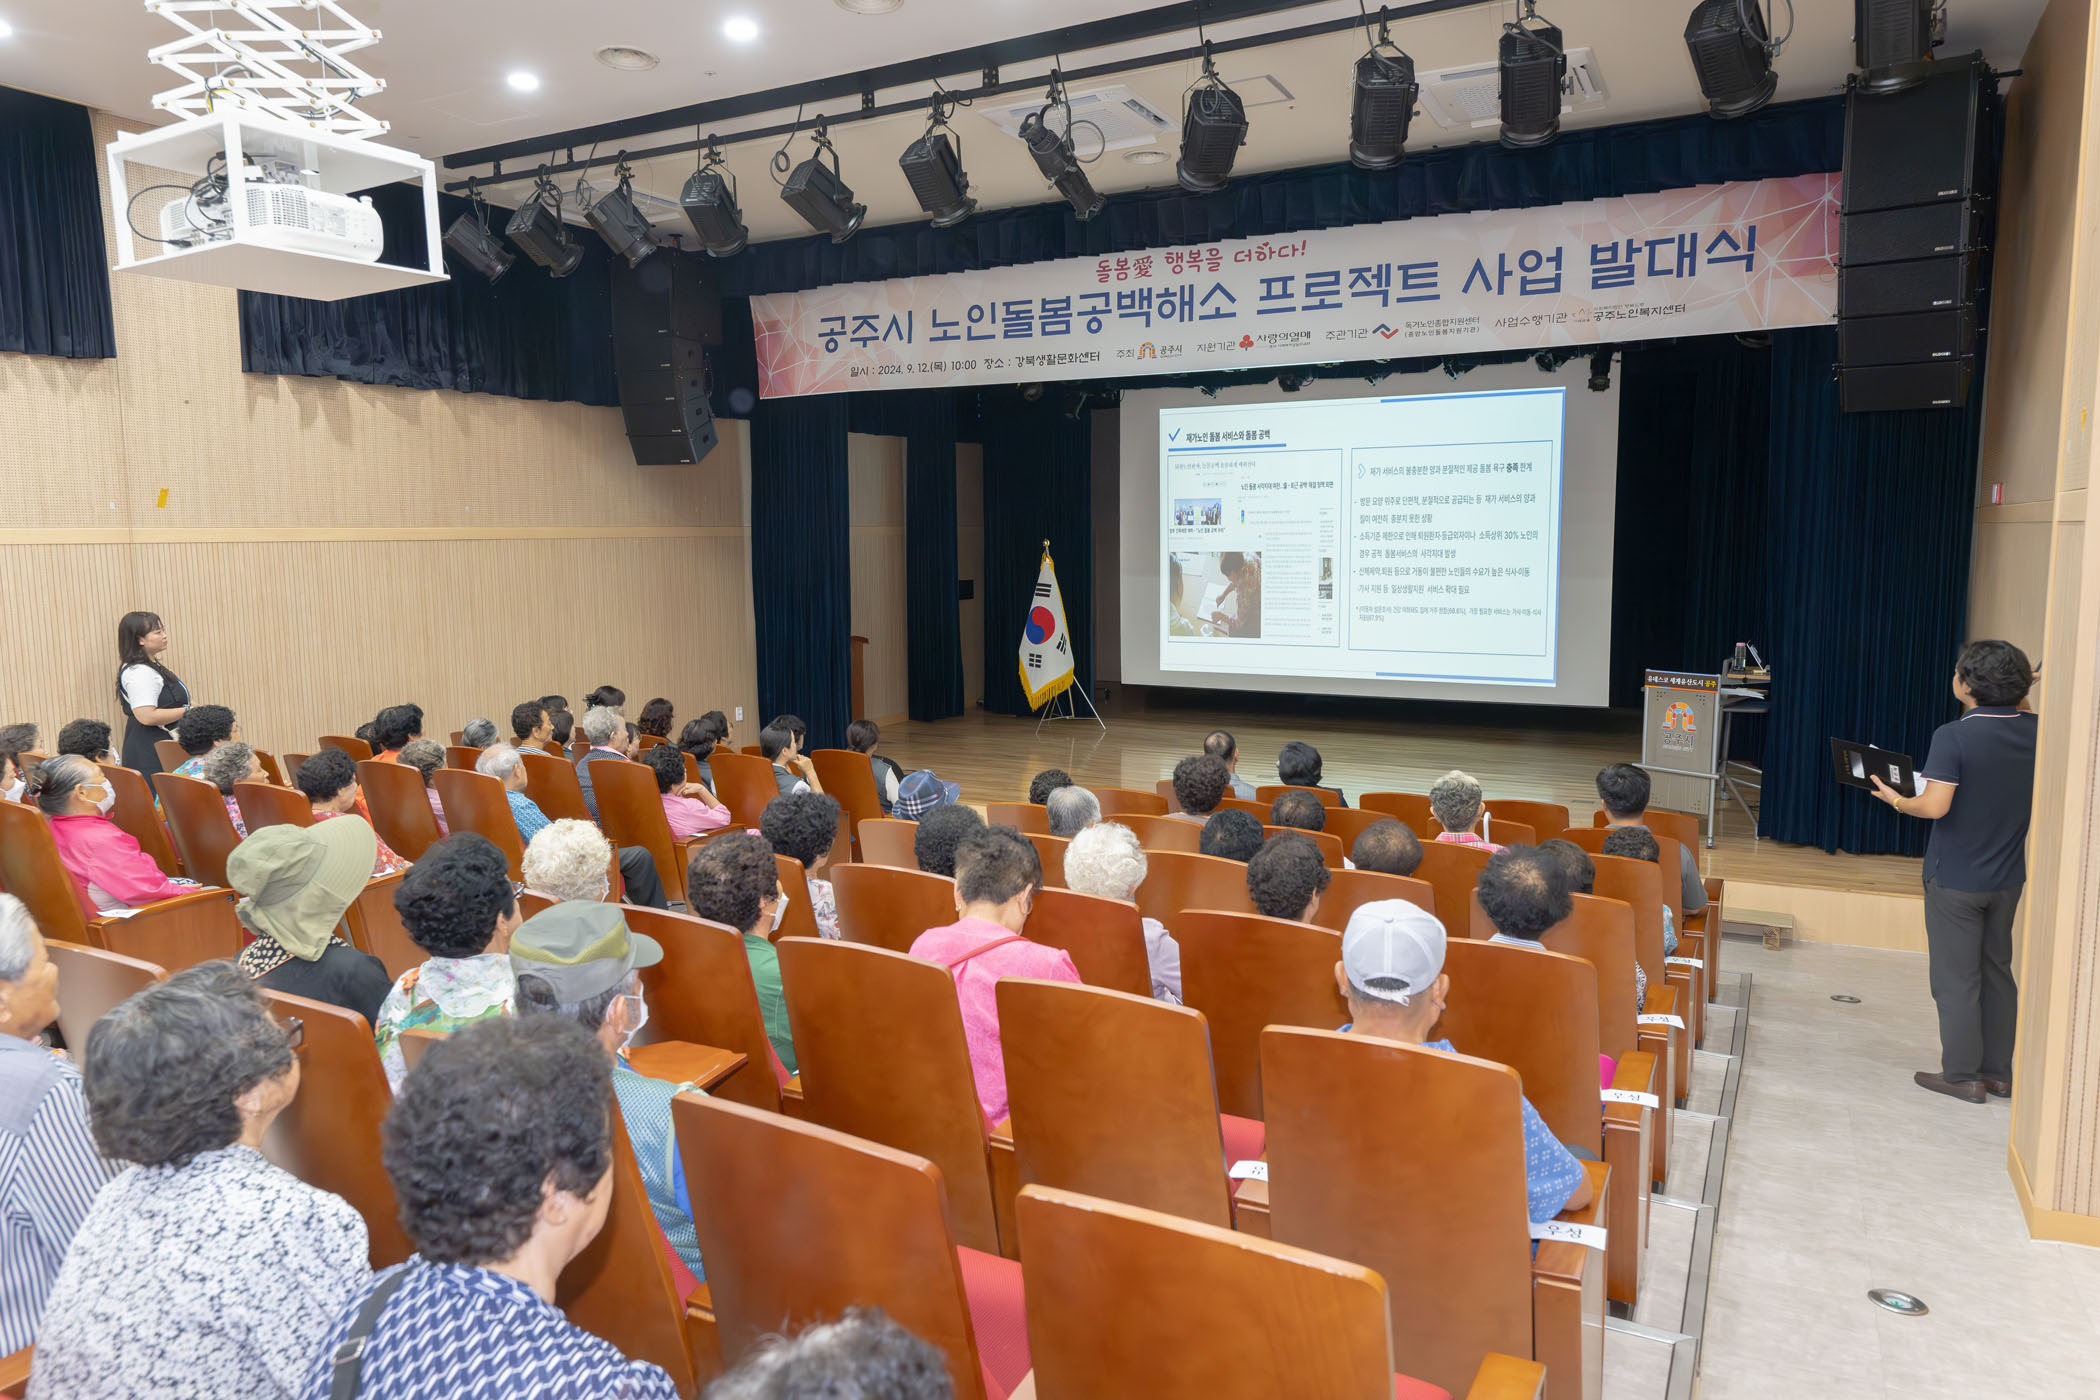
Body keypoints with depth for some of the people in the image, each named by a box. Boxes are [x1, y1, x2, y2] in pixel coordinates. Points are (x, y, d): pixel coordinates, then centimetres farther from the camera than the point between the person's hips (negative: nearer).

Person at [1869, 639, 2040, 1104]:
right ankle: (1998, 1072, 26)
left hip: (1956, 878, -6)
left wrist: (1897, 800, -7)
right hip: (2007, 877, 6)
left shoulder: (1953, 736, -20)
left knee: (1956, 978, 5)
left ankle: (1963, 1075, 13)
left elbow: (1935, 806, -26)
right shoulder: (2034, 731, -2)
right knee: (1996, 971, 17)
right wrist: (2018, 696, 16)